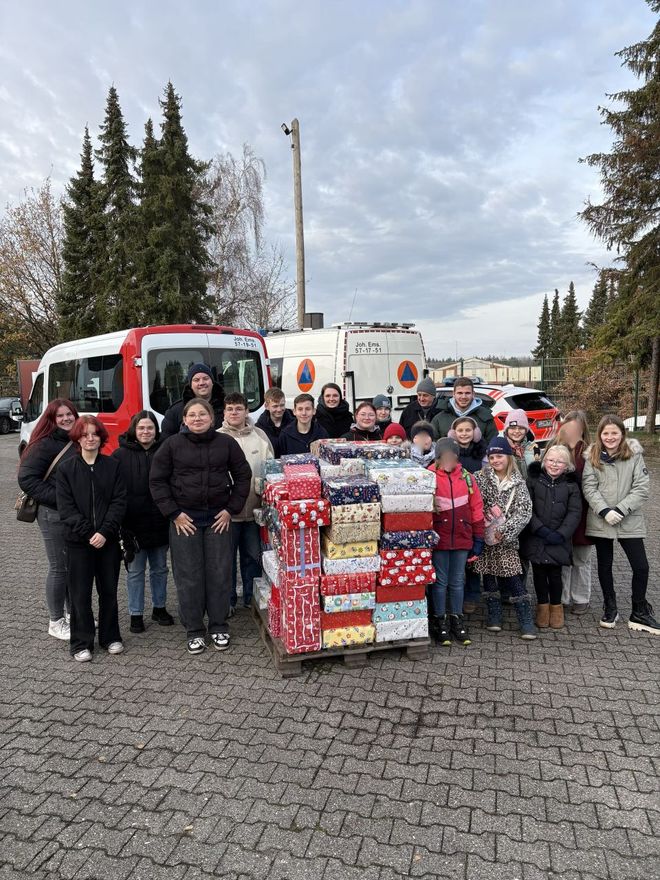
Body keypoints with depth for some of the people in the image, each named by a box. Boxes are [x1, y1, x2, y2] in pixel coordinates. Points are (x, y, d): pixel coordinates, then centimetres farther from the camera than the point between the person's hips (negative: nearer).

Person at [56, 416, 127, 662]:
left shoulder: (113, 465, 2)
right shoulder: (66, 468, 0)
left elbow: (119, 502, -3)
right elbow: (66, 508, -5)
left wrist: (105, 532, -14)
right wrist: (88, 533, -15)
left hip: (108, 540, 1)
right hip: (78, 541, -1)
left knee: (109, 590, 11)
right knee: (80, 594, 5)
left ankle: (111, 637, 26)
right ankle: (81, 643, 19)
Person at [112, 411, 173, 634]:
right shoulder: (121, 455, -3)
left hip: (160, 522, 2)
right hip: (133, 524, -2)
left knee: (160, 568, 15)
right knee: (135, 571, 8)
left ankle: (159, 607, 31)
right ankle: (136, 614, 21)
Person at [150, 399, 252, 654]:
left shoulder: (226, 443, 2)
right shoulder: (173, 445, -1)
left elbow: (243, 476, 7)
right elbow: (157, 481, 1)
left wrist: (231, 509, 0)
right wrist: (174, 513, -6)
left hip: (218, 517, 1)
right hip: (184, 518, -1)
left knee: (219, 573, 6)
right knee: (188, 575, 4)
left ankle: (219, 627, 22)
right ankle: (194, 630, 19)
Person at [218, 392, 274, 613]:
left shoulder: (260, 435, 6)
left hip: (255, 509, 3)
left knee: (253, 555, 14)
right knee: (227, 557, 8)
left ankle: (252, 597, 29)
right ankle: (228, 600, 23)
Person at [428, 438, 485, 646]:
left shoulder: (466, 477, 4)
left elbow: (476, 508, 6)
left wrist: (478, 538, 6)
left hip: (462, 538, 3)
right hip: (438, 539, -3)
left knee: (458, 581, 14)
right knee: (440, 581, 7)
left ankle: (457, 620, 28)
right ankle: (440, 621, 21)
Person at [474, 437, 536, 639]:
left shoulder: (518, 482, 0)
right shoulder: (480, 477, 2)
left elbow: (524, 511, -6)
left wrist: (505, 530, -14)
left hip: (507, 539, -2)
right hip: (485, 535, 2)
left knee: (513, 578, -5)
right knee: (489, 575, 8)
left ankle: (526, 622, 4)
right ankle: (493, 617, 22)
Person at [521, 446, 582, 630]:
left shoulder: (571, 485, 5)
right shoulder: (533, 480, 1)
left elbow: (574, 513, -1)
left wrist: (560, 534, -12)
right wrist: (541, 529, -14)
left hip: (558, 540, 0)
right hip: (535, 537, 0)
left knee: (554, 573, 0)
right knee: (539, 572, 5)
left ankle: (556, 606, 23)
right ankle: (542, 605, 24)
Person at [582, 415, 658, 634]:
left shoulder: (634, 455, -3)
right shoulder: (593, 457, -1)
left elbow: (641, 488, -7)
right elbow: (589, 487, -5)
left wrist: (621, 509, -16)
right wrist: (604, 511, -17)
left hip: (630, 522, 0)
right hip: (600, 521, 1)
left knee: (641, 567, 1)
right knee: (604, 566, 12)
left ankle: (639, 613, 22)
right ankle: (610, 609, 30)